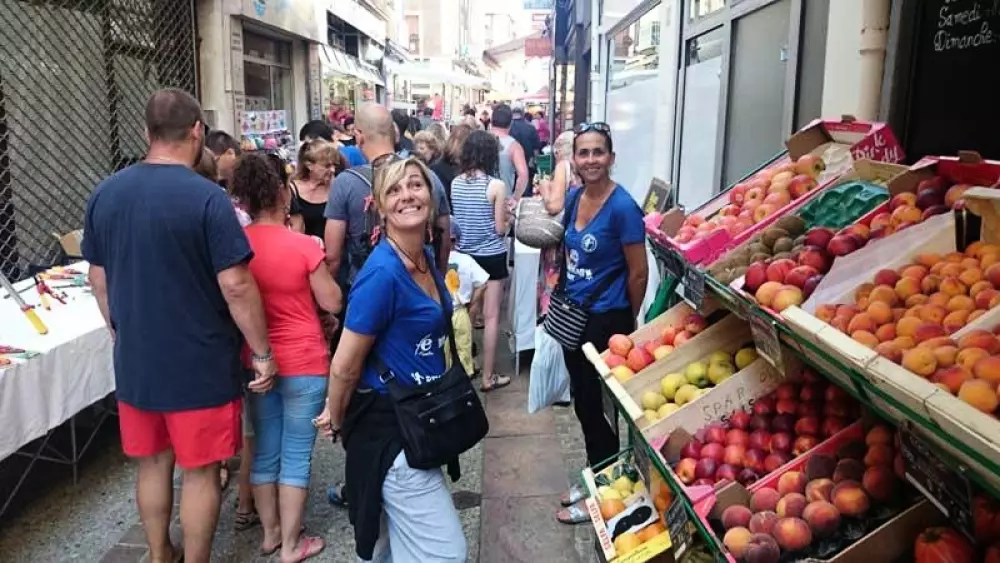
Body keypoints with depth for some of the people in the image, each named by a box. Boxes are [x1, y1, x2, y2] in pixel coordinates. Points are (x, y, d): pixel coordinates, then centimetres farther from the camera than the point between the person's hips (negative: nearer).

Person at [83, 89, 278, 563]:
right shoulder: (206, 198, -18)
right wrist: (263, 352, -9)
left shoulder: (104, 194, 1)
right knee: (200, 470, 9)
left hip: (135, 360, 6)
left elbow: (99, 280, 9)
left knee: (153, 462, 21)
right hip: (199, 363, -6)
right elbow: (235, 286, -19)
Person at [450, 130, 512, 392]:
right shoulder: (496, 186, -15)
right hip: (491, 256, -5)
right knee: (491, 317, 3)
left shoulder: (455, 183, -1)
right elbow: (500, 229, -11)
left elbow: (452, 220, 7)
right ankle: (488, 376, 10)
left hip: (463, 255, 5)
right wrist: (507, 217, 8)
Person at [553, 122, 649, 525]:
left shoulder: (622, 207, -19)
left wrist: (625, 325, -3)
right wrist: (566, 298, 15)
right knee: (582, 401, 18)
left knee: (593, 404, 5)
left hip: (606, 320, -7)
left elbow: (638, 273, -14)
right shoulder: (574, 198, 3)